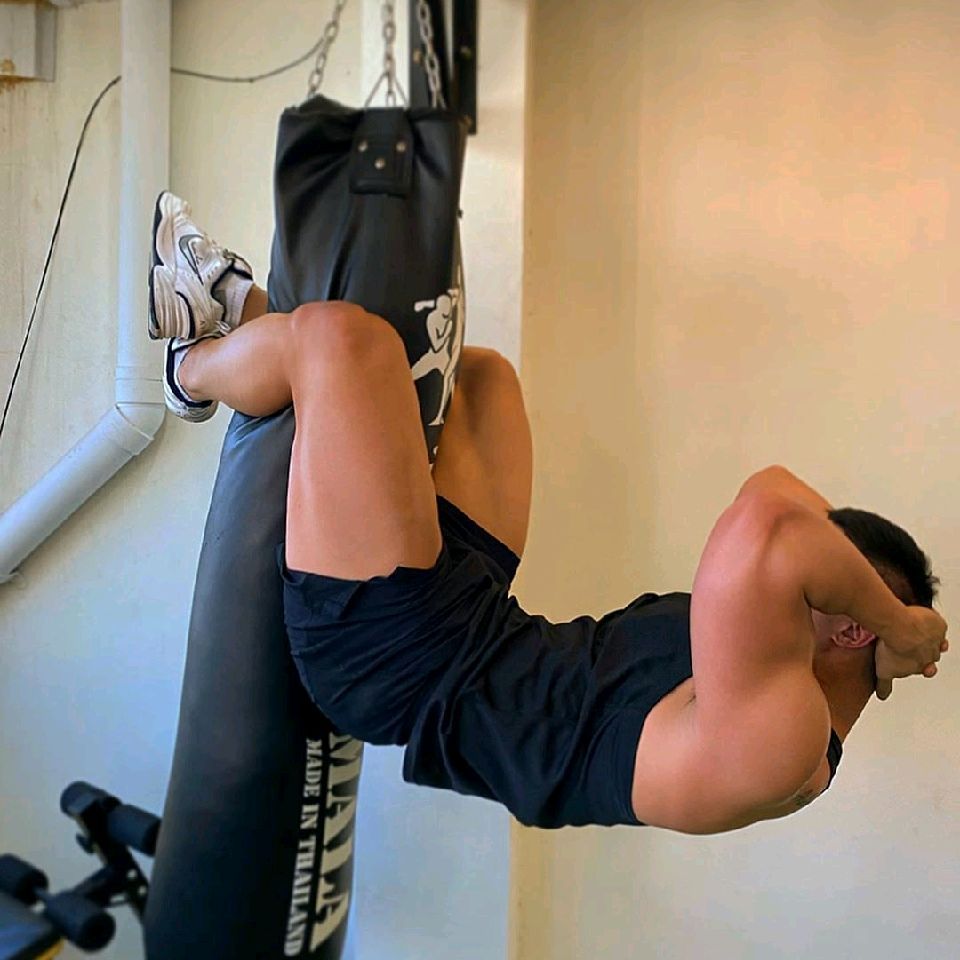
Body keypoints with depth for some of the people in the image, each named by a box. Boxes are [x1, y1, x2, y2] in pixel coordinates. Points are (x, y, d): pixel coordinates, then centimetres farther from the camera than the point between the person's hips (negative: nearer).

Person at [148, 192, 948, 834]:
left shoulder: (777, 733, -25)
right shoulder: (805, 698, 4)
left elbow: (767, 524, -42)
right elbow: (781, 495, 12)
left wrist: (898, 622, -24)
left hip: (399, 662, -9)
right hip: (477, 632, 9)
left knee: (341, 335, -17)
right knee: (481, 372, 20)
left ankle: (196, 370, 22)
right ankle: (240, 310, 34)